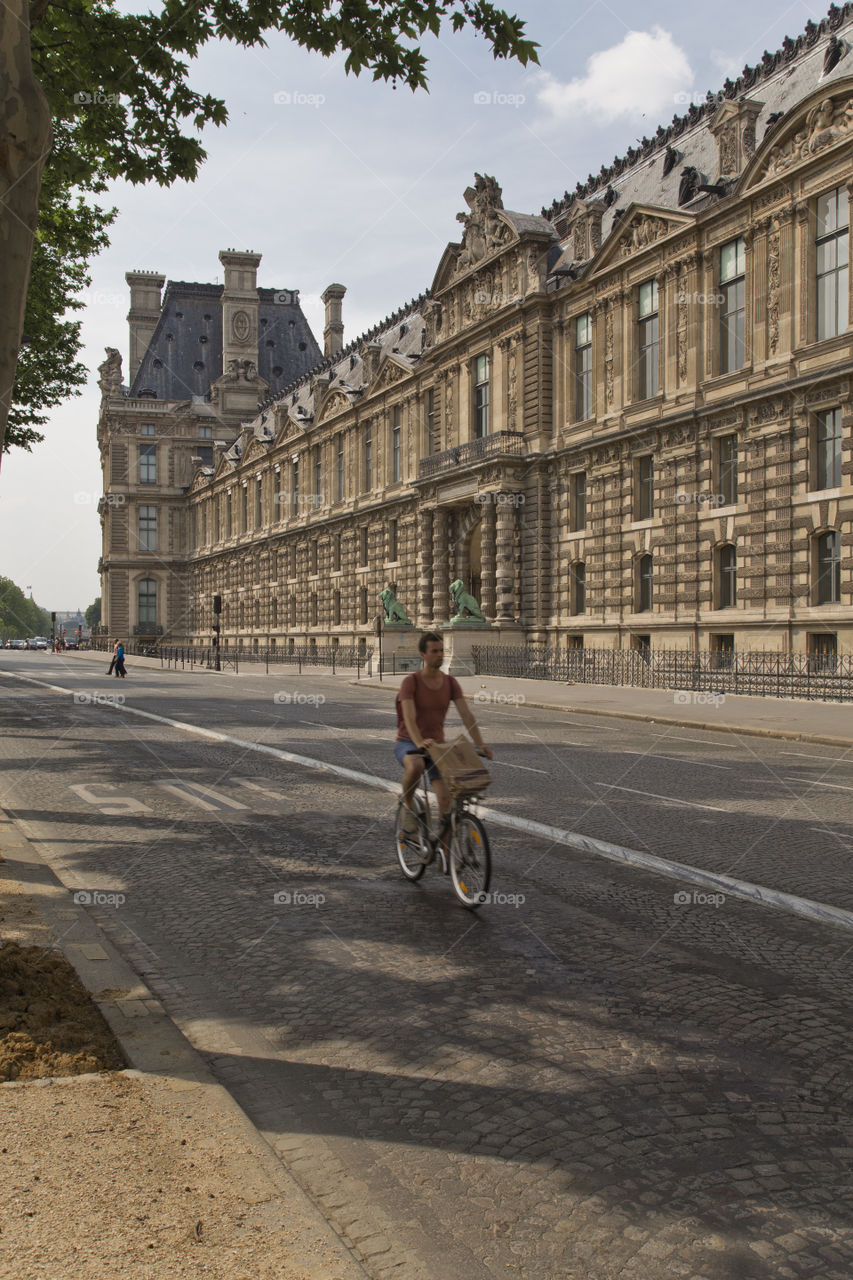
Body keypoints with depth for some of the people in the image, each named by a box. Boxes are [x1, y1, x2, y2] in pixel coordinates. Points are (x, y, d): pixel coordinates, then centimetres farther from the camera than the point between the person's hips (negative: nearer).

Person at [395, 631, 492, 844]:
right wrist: (420, 742, -45)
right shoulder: (410, 682, -13)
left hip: (436, 745, 4)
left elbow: (467, 715, -7)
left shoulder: (450, 683, 1)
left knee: (446, 797, -12)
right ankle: (407, 804, -10)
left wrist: (480, 745, -22)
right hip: (408, 743, -4)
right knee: (415, 765, -40)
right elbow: (409, 718, -26)